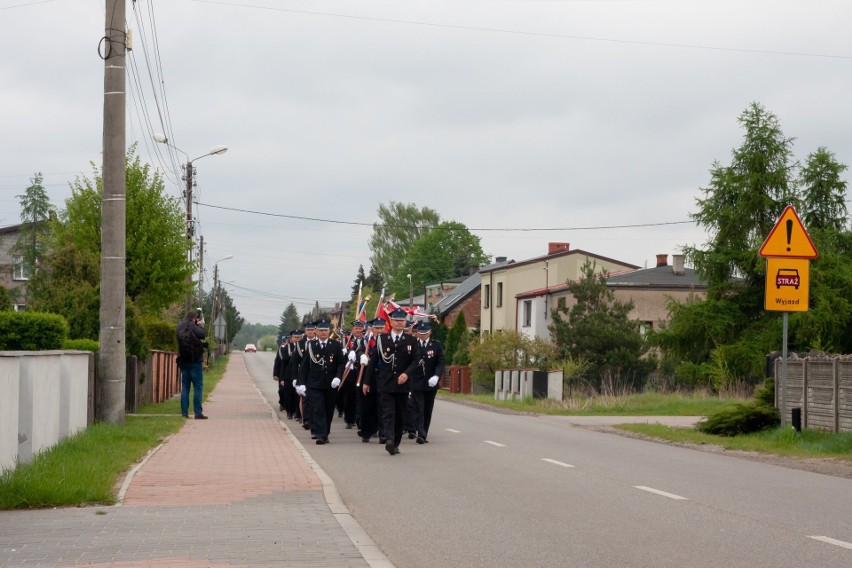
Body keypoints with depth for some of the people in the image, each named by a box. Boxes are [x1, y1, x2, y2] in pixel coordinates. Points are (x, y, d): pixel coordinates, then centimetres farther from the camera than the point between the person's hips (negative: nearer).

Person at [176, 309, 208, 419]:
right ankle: (198, 412, -8)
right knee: (198, 386, -3)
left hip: (183, 361, 7)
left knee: (185, 387, 10)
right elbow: (202, 334, -15)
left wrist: (198, 325, 14)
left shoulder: (180, 327, 11)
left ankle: (184, 412, 6)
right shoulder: (191, 326, -11)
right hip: (194, 360, -7)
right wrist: (200, 325, 2)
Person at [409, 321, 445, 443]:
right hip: (416, 383, -2)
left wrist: (436, 376, -20)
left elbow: (440, 363, -4)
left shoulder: (436, 345, 3)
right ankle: (421, 434, -15)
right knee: (418, 409, -8)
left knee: (428, 410, 8)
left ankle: (424, 435, 17)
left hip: (431, 383, 2)